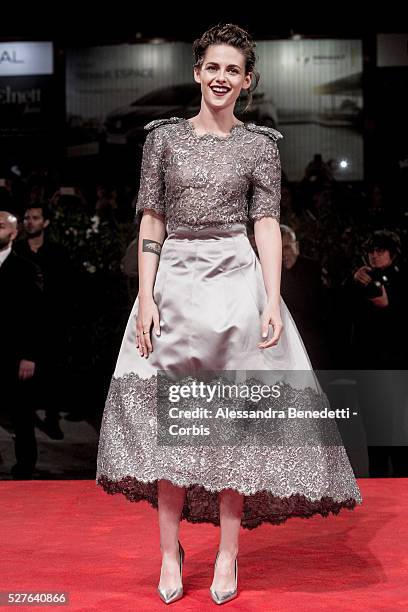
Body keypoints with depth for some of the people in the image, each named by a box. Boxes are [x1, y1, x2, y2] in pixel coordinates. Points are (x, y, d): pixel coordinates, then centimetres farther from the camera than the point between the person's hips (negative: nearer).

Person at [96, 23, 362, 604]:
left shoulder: (260, 144, 6)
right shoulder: (164, 135, 8)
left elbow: (267, 224, 0)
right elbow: (151, 219, 5)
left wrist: (272, 301, -11)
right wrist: (145, 295, -4)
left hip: (237, 279, -1)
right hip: (173, 279, 1)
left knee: (234, 414, 0)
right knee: (169, 414, 1)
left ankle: (228, 554, 11)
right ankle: (171, 551, 12)